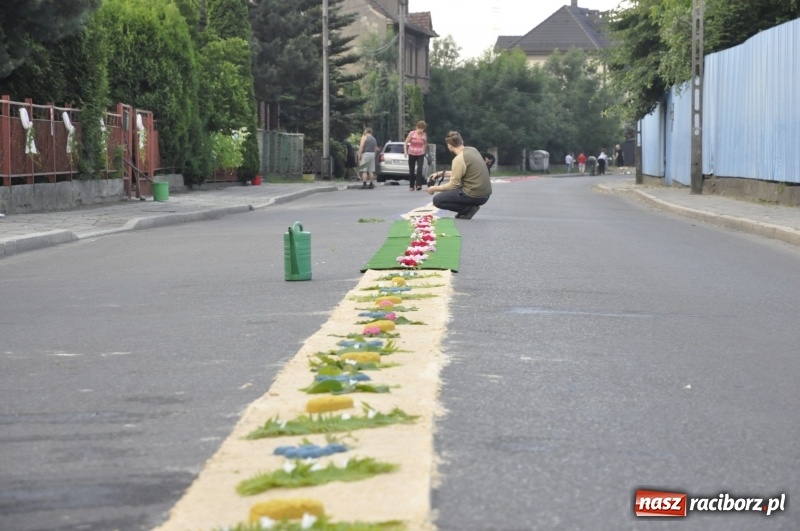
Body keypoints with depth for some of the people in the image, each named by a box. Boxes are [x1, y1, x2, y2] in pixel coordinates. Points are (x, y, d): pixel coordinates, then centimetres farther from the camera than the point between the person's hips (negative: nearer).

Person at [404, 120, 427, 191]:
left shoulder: (424, 135, -2)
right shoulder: (411, 134, -8)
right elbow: (405, 143, -3)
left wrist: (424, 152, 17)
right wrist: (405, 151, -14)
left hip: (420, 155, 0)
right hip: (411, 154, 0)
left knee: (419, 169, -20)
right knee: (411, 171, 4)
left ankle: (418, 185, -21)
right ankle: (411, 186, 14)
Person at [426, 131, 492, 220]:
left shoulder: (459, 159, -16)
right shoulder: (472, 150, 8)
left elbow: (453, 185, -12)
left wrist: (434, 188, 2)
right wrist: (443, 173, 26)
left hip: (474, 196, -9)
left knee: (437, 200, -1)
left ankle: (468, 208, -6)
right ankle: (469, 207, 9)